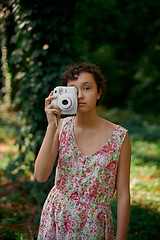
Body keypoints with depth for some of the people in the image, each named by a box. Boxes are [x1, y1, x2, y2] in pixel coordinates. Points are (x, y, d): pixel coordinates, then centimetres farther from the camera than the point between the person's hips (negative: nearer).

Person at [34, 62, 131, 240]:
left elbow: (123, 195, -8)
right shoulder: (62, 127, -5)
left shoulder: (119, 136, -11)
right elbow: (40, 176, -15)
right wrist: (51, 126, -19)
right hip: (55, 221, 2)